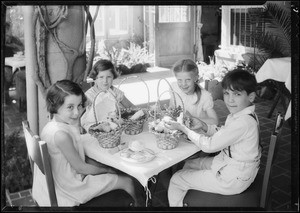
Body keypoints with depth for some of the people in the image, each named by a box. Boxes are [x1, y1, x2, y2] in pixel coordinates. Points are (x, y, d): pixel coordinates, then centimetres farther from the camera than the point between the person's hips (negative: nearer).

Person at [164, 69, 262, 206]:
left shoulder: (243, 122, -31)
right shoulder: (239, 113, -1)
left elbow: (209, 145, -25)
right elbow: (222, 134, 12)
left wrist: (183, 128, -17)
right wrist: (204, 126, -6)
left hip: (233, 180, -9)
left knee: (176, 180, 0)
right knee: (189, 164, 23)